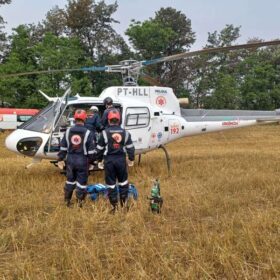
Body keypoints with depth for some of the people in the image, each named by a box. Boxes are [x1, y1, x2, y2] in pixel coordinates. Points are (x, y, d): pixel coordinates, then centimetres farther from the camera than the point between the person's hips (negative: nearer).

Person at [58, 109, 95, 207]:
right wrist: (91, 159, 4)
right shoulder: (87, 133, -10)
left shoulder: (68, 131, 1)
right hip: (82, 160, -4)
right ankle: (79, 201, 9)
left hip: (70, 159, 4)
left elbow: (63, 147, 6)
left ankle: (67, 200, 27)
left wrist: (60, 159, 14)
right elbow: (91, 150, -9)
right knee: (81, 181, 6)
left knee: (70, 180, 18)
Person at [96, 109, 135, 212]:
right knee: (123, 181, 17)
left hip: (109, 160, -2)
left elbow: (99, 148, -1)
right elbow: (130, 148, 5)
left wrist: (99, 159, 13)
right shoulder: (125, 133, 2)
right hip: (121, 159, 2)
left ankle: (114, 205, 7)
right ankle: (124, 201, 20)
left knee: (111, 183, 5)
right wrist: (131, 159, 17)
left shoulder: (104, 133, -5)